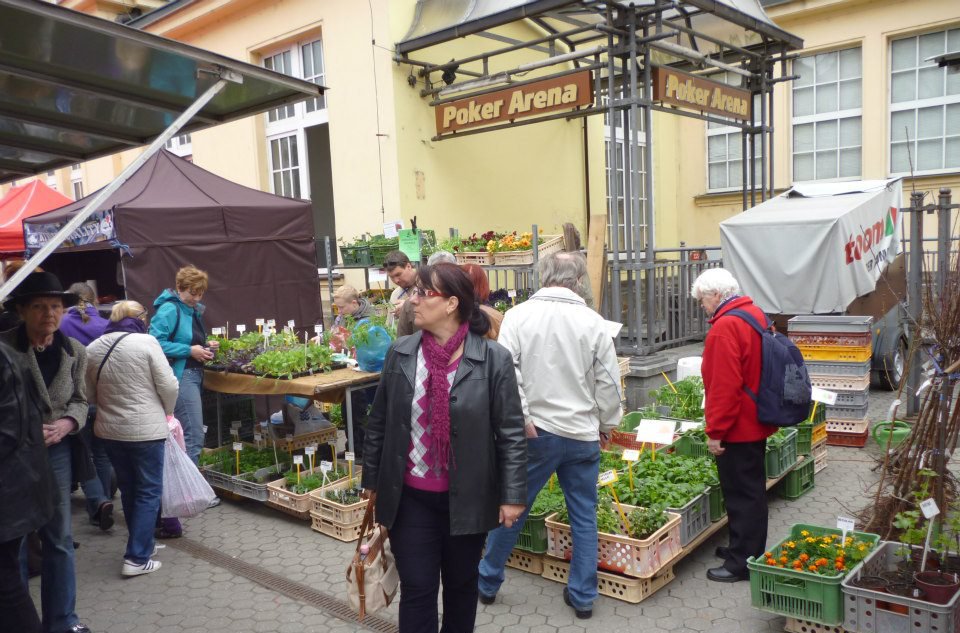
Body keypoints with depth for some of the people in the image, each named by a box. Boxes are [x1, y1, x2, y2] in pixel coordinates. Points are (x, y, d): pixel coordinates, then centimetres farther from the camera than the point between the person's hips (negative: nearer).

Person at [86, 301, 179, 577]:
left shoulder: (93, 349, 3)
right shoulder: (145, 342, -13)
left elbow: (90, 393, 11)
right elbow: (168, 385, -12)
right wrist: (167, 411, 5)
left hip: (109, 430, 6)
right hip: (145, 429, -6)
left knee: (128, 489, 19)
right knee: (149, 492, 4)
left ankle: (141, 542, 32)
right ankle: (137, 559, 3)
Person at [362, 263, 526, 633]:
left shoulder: (493, 359, -12)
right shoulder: (400, 354, -3)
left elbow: (511, 433, -8)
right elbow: (378, 422, 6)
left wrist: (512, 494, -8)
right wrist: (372, 478, 10)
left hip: (466, 498, -1)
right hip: (410, 497, 2)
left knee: (461, 585, 18)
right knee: (416, 589, 7)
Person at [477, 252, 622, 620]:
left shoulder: (518, 316, -7)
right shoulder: (593, 322, -6)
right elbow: (608, 382, -1)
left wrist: (523, 419, -7)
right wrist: (606, 426, 12)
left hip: (537, 431, 0)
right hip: (583, 433, 1)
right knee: (584, 516, 13)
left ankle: (487, 582, 28)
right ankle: (583, 596, 22)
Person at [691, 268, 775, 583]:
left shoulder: (725, 327, -23)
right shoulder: (756, 314, 8)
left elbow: (725, 387, -27)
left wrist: (715, 432, -19)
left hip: (737, 428, -10)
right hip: (757, 422, 10)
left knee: (741, 494, 1)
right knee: (752, 489, 20)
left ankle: (741, 562, 11)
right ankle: (750, 549, 34)